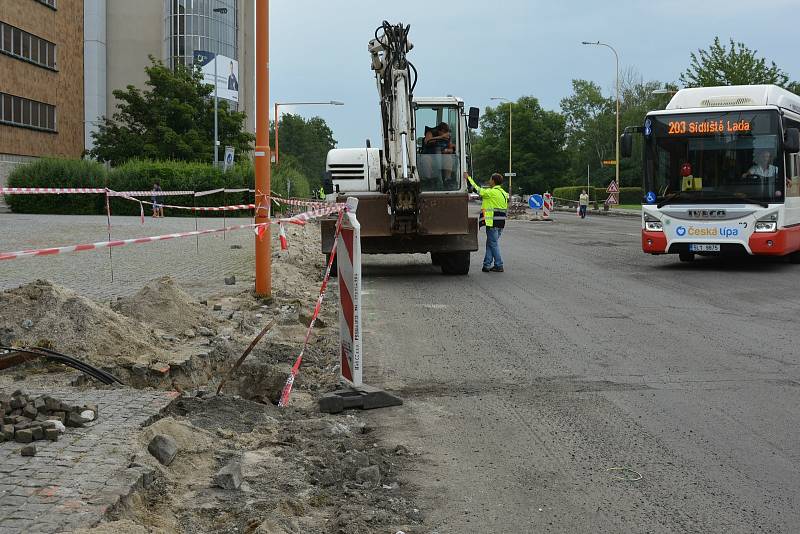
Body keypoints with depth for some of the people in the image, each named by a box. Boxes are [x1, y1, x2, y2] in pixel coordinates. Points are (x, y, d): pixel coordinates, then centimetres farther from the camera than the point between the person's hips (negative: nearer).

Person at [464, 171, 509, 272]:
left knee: (493, 244, -2)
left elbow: (478, 190, -11)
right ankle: (487, 265, 13)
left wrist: (468, 178, -3)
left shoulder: (492, 192, -14)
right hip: (501, 223, 8)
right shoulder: (503, 193, 13)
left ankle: (499, 266, -1)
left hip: (493, 222, -8)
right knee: (490, 243, 12)